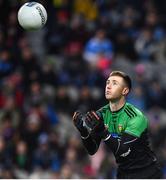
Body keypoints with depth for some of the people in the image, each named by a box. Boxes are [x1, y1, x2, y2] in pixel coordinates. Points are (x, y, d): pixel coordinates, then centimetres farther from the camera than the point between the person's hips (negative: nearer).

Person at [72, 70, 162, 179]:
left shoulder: (136, 117, -19)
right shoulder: (101, 114, -3)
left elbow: (123, 151, -28)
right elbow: (92, 150, -6)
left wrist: (103, 132, -39)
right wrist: (84, 132, -24)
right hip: (124, 173, 5)